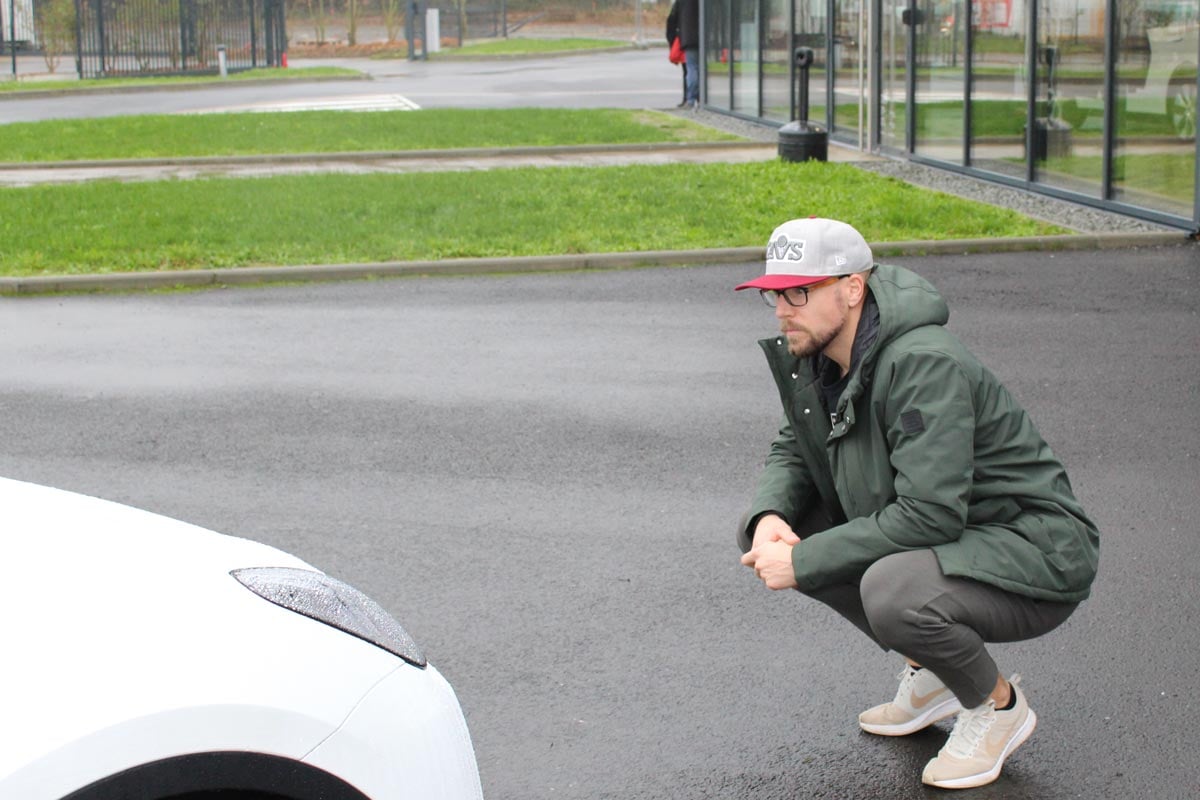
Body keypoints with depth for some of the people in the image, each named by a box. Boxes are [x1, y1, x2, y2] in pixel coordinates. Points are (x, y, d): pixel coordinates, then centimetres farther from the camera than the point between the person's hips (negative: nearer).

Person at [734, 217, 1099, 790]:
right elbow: (792, 453, 12)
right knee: (765, 533, -1)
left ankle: (998, 704, -3)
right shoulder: (816, 358, -1)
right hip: (944, 541, 9)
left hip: (1033, 558, -9)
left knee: (893, 591, -37)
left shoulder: (924, 365, -27)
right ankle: (930, 673, 11)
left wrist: (803, 562, -26)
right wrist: (770, 517, -11)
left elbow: (928, 515, -32)